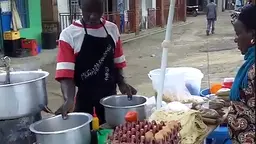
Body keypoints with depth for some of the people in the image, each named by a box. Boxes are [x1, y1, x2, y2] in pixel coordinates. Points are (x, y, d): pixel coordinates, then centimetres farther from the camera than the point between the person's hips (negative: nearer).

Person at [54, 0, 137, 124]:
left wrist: (121, 82, -5)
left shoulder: (112, 29, 4)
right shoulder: (69, 35, -9)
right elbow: (65, 72, -15)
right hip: (85, 97, -3)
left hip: (110, 94, 4)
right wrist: (69, 99, -30)